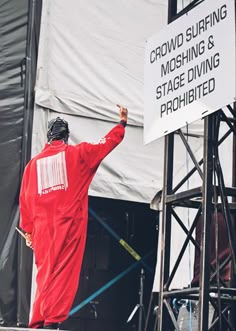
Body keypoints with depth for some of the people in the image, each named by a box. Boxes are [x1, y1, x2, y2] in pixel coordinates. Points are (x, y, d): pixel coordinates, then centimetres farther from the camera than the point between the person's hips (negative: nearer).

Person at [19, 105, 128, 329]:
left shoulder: (34, 163, 15)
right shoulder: (77, 153, 7)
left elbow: (25, 199, 13)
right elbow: (109, 142, 15)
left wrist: (28, 231, 18)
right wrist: (122, 122, 30)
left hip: (42, 227, 4)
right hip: (69, 224, -4)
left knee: (45, 274, 9)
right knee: (63, 273, -8)